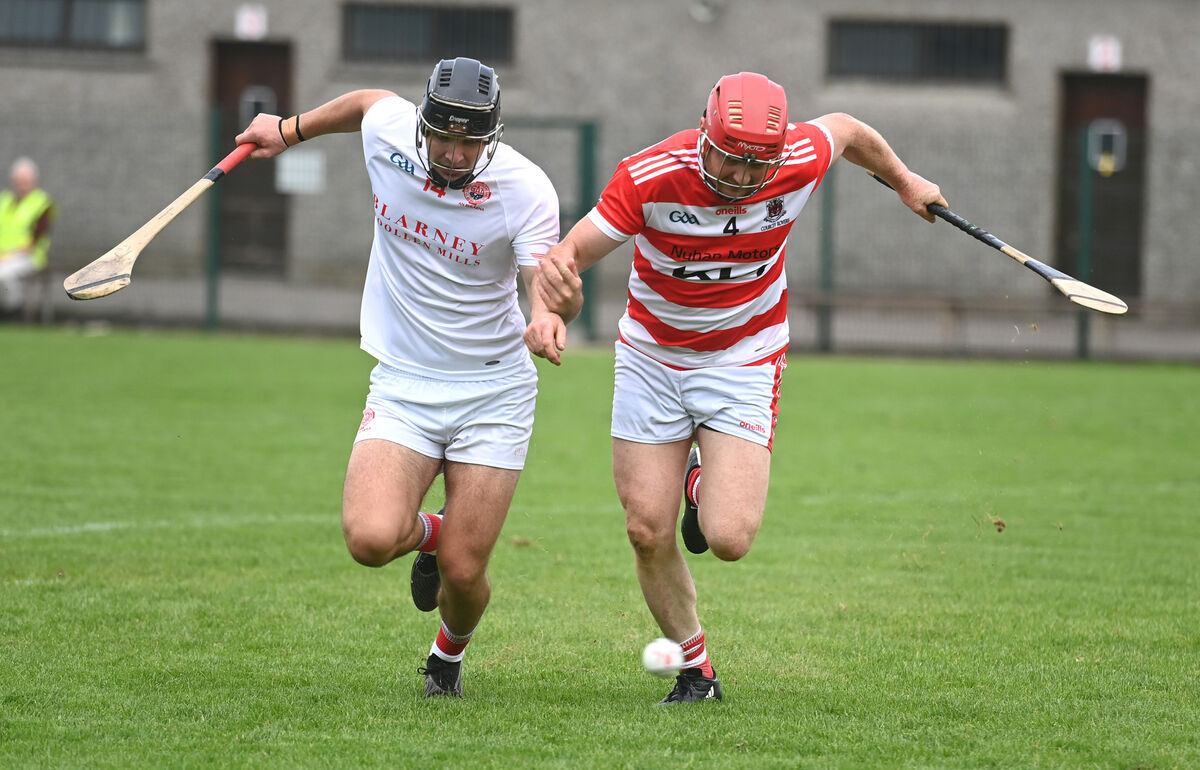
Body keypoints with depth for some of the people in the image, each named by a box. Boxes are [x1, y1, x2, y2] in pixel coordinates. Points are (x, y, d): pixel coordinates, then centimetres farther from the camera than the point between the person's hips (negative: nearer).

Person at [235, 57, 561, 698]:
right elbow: (369, 102, 15)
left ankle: (451, 649, 34)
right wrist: (289, 129, 27)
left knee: (462, 572, -5)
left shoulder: (525, 189, -18)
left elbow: (546, 285, -26)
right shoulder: (388, 131, -9)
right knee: (370, 538, -23)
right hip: (402, 385, 2)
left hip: (493, 390, -2)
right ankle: (429, 534, 17)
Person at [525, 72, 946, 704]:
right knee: (648, 533, -3)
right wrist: (553, 310, -45)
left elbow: (844, 128, 4)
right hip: (651, 357, 0)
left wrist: (904, 181, 22)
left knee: (728, 539, -15)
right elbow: (570, 255, -23)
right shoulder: (650, 178, -25)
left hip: (744, 361, 0)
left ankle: (705, 485, 21)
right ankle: (695, 670, 19)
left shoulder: (801, 161, -20)